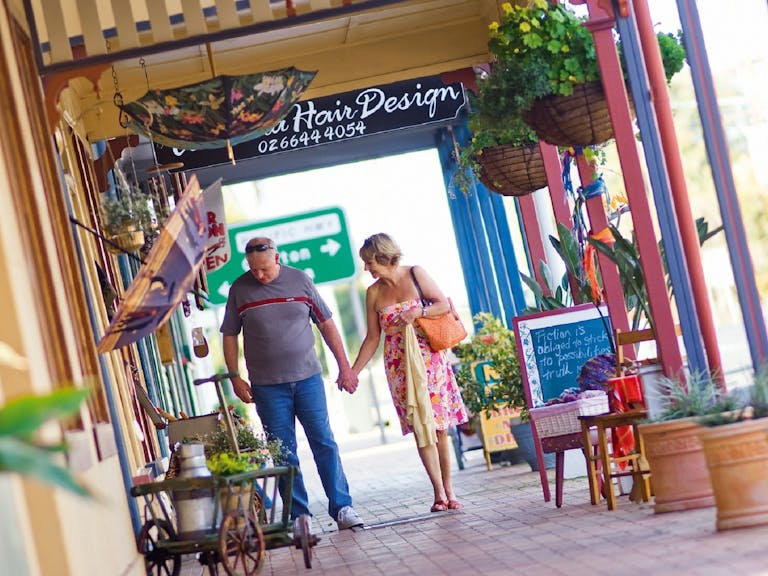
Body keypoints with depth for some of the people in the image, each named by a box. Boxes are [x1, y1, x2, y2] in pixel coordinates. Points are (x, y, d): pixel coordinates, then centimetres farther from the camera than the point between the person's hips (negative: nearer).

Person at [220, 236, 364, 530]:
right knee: (284, 452, 3)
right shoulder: (239, 289, 1)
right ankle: (298, 516, 10)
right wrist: (235, 378, 0)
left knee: (324, 443, 0)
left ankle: (342, 507, 6)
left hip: (308, 377, 0)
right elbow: (230, 336, 7)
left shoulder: (299, 280, 2)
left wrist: (345, 367, 4)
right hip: (267, 385, 0)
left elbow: (326, 324, 6)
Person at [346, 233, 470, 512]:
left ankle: (448, 487, 10)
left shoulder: (415, 274, 0)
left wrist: (418, 312, -17)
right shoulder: (374, 293, 5)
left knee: (440, 426, 1)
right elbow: (372, 338, 8)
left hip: (429, 359, -1)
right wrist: (353, 371, 3)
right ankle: (439, 491, -2)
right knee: (420, 428, -4)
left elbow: (444, 304, -1)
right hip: (399, 366, 1)